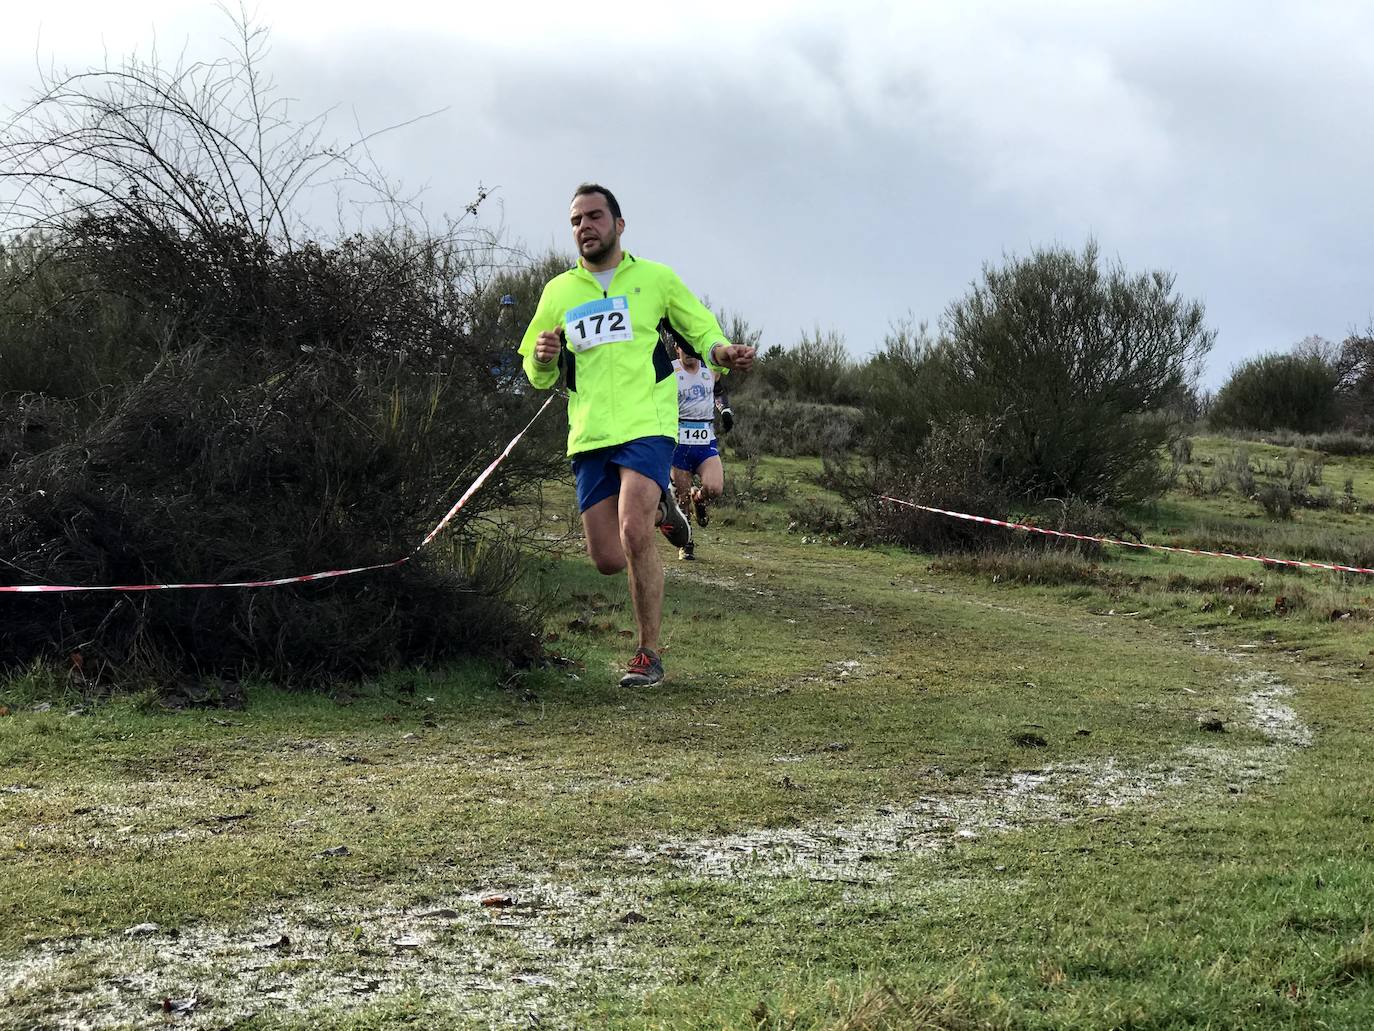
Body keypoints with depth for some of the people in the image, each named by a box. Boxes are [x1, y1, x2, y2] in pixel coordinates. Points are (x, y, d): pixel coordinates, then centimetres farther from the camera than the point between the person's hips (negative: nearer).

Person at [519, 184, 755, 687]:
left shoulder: (656, 278, 7)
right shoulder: (558, 292, 14)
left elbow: (703, 332, 13)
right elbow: (538, 377, 20)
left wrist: (723, 353, -12)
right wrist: (544, 359, -6)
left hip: (648, 427, -4)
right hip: (589, 436, 4)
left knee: (633, 534, -23)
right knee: (608, 559, 0)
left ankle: (649, 654, -9)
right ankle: (657, 509, 33)